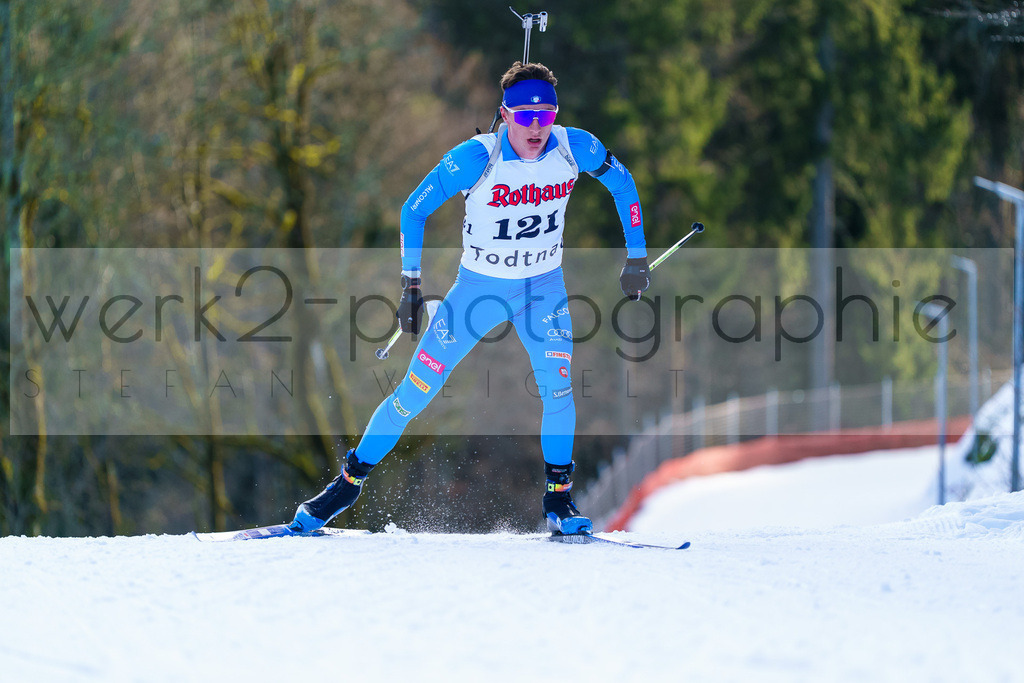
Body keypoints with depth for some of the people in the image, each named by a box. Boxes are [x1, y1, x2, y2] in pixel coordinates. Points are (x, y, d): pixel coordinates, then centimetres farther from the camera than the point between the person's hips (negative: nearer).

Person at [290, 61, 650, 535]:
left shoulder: (575, 148, -17)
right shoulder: (476, 158, -24)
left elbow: (623, 184, 3)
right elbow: (414, 210, -13)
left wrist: (636, 258, 3)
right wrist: (411, 286, -14)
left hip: (543, 286, 2)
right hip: (479, 286, -2)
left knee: (558, 383, -19)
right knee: (416, 390, -3)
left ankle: (558, 501, -4)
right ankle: (348, 482, 13)